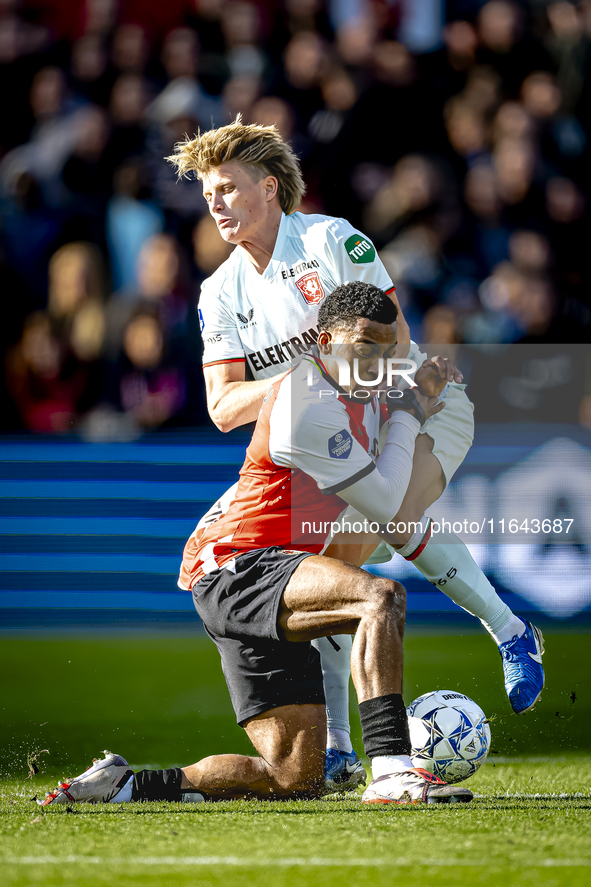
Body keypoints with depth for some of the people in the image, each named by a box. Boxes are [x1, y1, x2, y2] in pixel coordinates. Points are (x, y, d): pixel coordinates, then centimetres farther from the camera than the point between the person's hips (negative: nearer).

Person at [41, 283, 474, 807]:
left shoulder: (359, 396, 14)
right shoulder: (305, 407, -17)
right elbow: (382, 504, -12)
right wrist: (407, 420, 0)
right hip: (238, 570, -10)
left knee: (296, 779, 3)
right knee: (382, 597, -35)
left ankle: (122, 784, 12)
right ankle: (392, 772, -43)